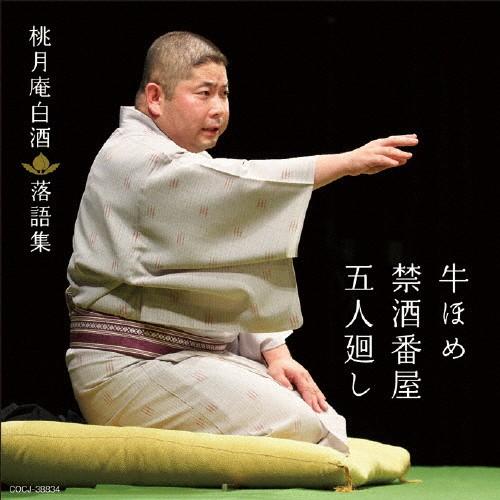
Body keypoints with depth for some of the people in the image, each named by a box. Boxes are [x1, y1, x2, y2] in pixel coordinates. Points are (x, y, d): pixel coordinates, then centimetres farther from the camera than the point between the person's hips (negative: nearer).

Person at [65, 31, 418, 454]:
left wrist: (274, 352, 2)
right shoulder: (133, 158, -12)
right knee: (308, 436, -22)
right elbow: (242, 185, -25)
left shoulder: (190, 166, 21)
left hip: (200, 355, 10)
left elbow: (238, 271, 16)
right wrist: (349, 162, -28)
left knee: (328, 423, -3)